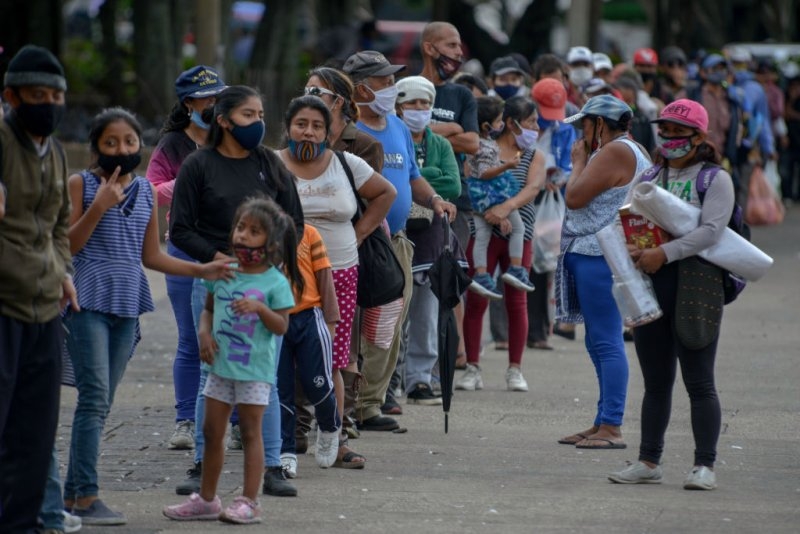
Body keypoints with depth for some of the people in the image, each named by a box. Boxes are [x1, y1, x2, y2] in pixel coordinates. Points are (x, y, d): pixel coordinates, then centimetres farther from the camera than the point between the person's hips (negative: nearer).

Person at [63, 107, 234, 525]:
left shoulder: (146, 190, 13)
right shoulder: (81, 184, -1)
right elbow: (68, 245, -7)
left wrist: (201, 270, 10)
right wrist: (99, 206, -17)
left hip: (127, 304, 5)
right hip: (89, 302, -5)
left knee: (101, 402, 6)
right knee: (95, 398, -11)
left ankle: (73, 492, 11)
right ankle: (86, 496, -10)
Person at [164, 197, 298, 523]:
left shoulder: (275, 282, -8)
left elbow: (282, 326, -10)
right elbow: (208, 309, 15)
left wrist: (260, 307, -25)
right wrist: (204, 332, -4)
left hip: (255, 368, -5)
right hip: (220, 364, 5)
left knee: (250, 431, 0)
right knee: (212, 431, 10)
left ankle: (249, 502, 4)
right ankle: (207, 499, 20)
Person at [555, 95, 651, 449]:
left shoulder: (614, 153, -15)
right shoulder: (634, 151, 19)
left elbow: (574, 197, -16)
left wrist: (578, 161, -4)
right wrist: (584, 160, 17)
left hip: (598, 257, -11)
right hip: (598, 255, 11)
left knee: (606, 343, -12)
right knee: (600, 343, 15)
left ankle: (612, 427, -13)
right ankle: (603, 423, 19)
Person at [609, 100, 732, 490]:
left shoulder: (715, 179, -2)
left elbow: (711, 229, -14)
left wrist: (664, 253, -21)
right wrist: (629, 250, -8)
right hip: (650, 285, 6)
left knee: (699, 382, -4)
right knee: (655, 381, 10)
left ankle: (704, 465, -1)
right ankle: (648, 462, 14)